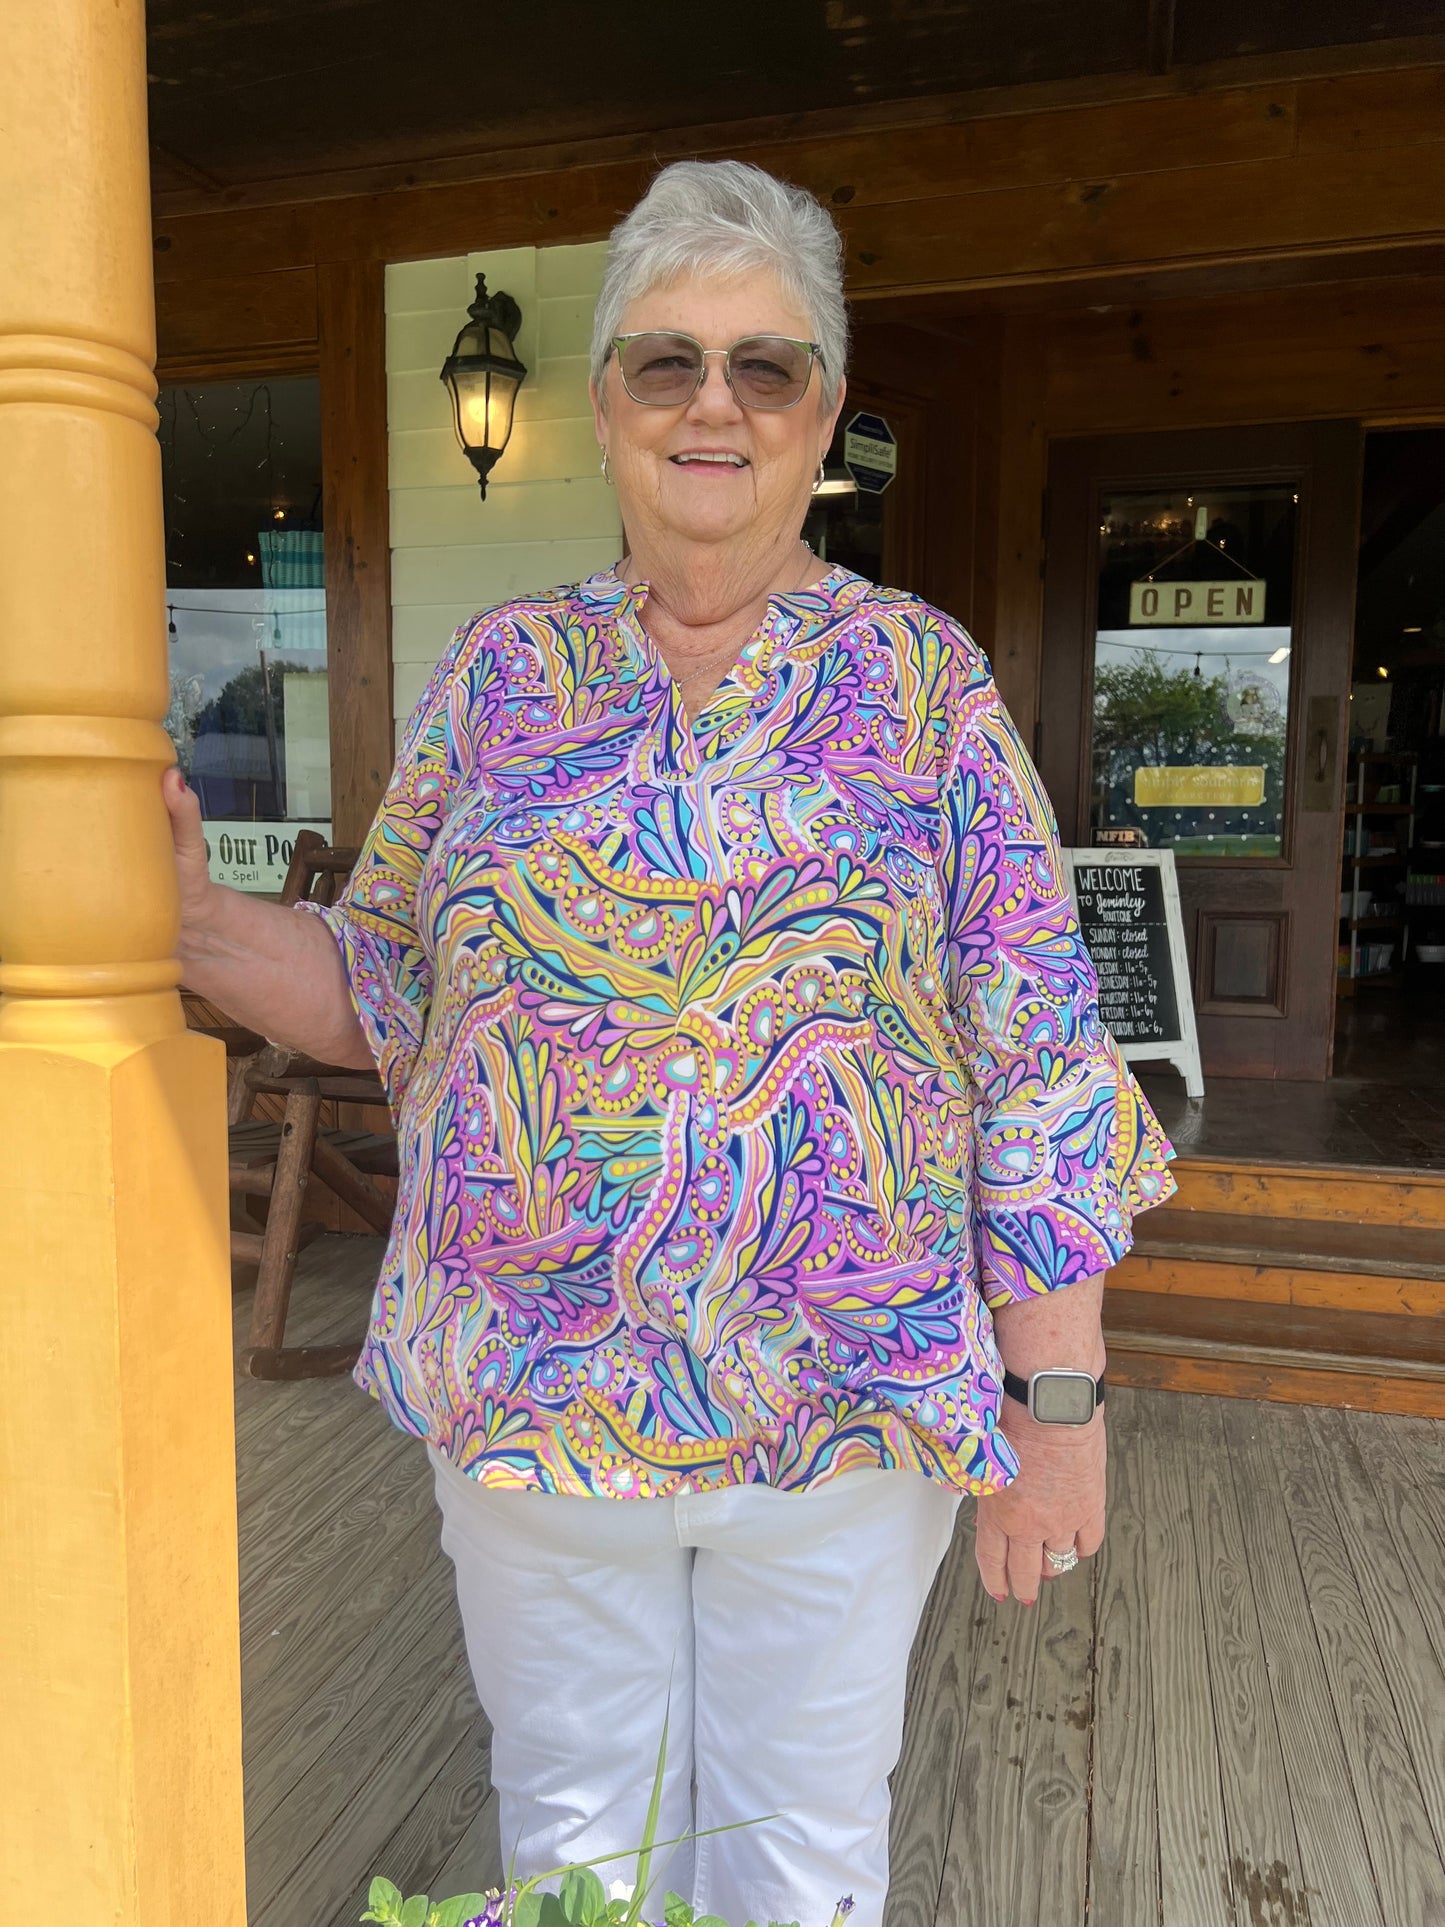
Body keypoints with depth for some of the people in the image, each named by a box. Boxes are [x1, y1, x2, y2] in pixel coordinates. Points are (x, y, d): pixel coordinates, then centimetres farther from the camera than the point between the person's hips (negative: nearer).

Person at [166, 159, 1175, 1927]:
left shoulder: (925, 678, -5)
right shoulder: (500, 670, 1)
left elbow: (1036, 1066, -6)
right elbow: (383, 994, 7)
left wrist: (1059, 1401, -7)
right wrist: (187, 918, -11)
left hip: (852, 1407, -1)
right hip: (530, 1386, 2)